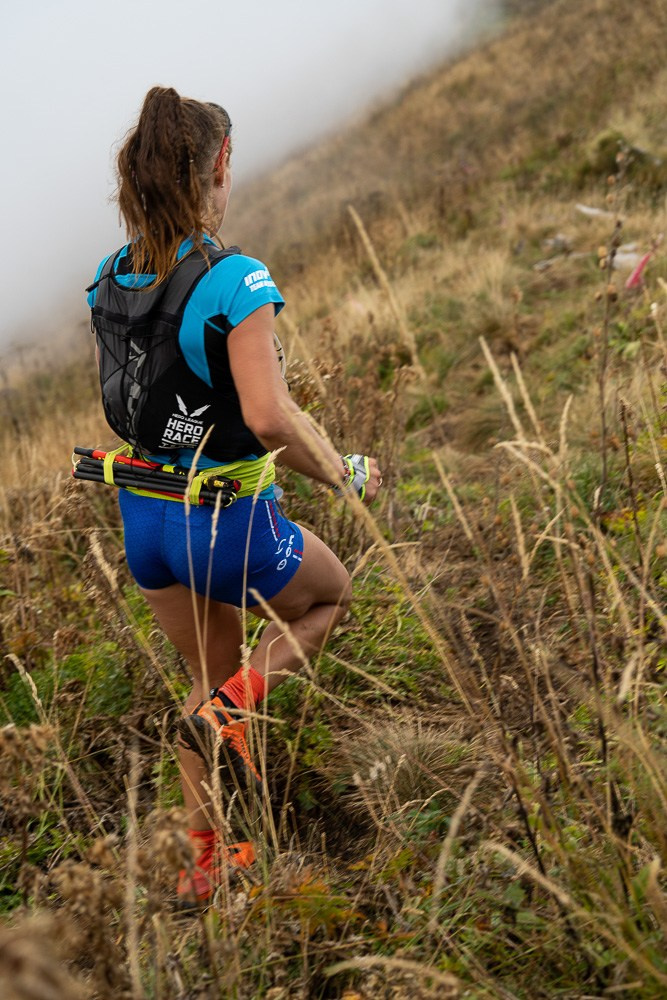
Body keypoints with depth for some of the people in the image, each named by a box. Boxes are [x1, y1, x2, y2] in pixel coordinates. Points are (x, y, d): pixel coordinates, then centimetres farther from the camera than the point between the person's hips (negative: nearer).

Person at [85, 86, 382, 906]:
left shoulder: (110, 279, 0)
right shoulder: (236, 283, -22)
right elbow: (269, 417, -30)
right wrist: (343, 475, -14)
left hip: (144, 520, 7)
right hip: (228, 524, -6)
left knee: (212, 674, 25)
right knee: (330, 594, 25)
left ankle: (203, 855, 32)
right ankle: (228, 712, 5)